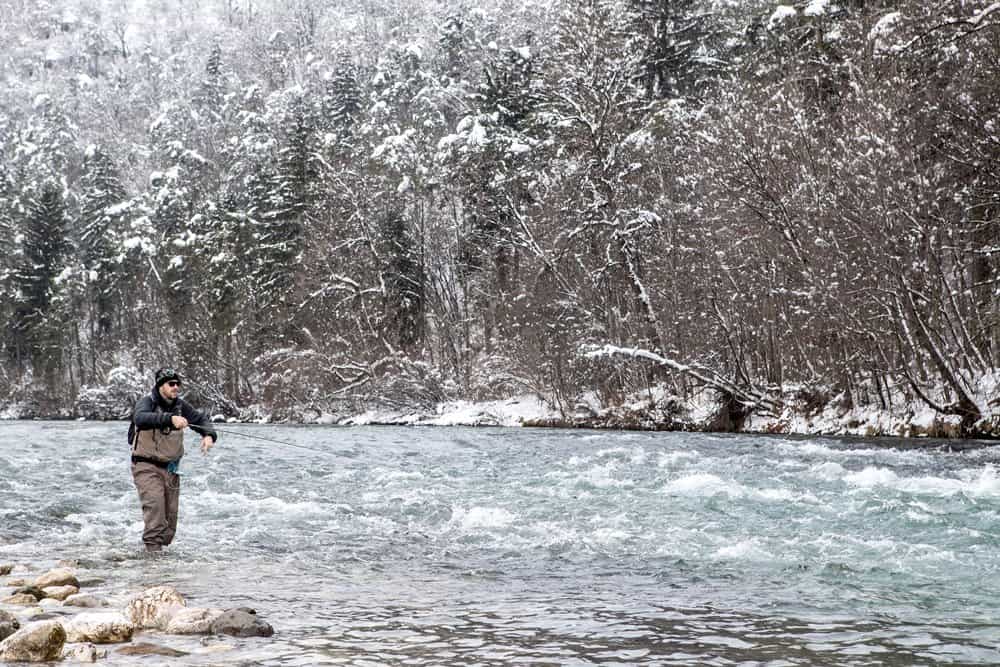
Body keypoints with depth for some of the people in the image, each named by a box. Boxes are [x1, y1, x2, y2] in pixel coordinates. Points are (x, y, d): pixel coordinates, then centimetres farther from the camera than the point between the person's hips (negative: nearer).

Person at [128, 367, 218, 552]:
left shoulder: (180, 405, 3)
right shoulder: (147, 402, -13)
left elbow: (201, 420, 7)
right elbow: (140, 418, -34)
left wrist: (209, 435, -17)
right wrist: (170, 418, -47)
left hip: (171, 469, 6)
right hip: (147, 466, -6)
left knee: (170, 515, 8)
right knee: (154, 503, -25)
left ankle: (161, 546, 24)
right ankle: (153, 546, -26)